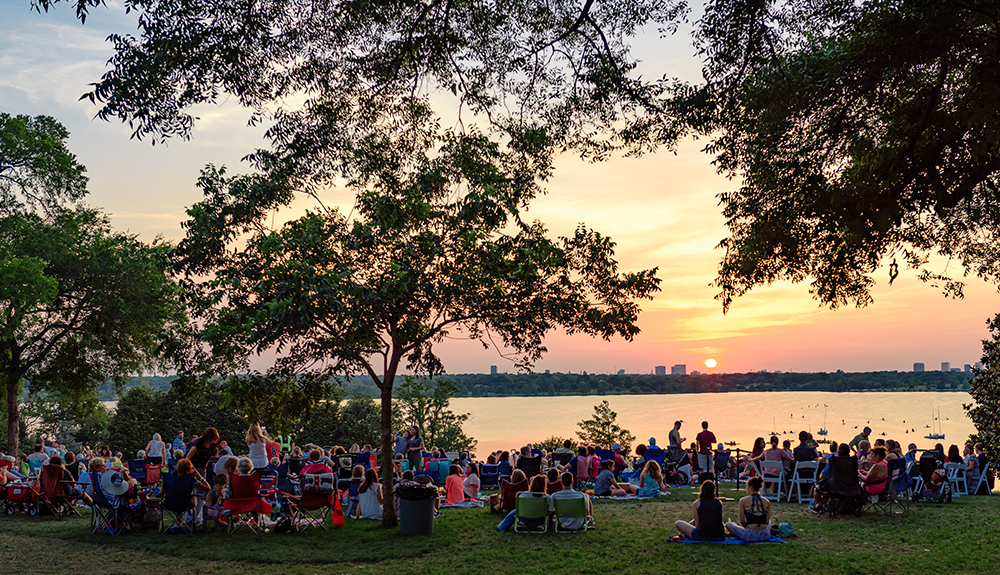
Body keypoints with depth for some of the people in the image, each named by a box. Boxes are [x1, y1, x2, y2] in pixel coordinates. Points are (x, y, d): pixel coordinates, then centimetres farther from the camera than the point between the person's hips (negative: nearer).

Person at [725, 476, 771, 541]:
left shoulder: (743, 501, -6)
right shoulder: (767, 502, 3)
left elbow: (742, 521, -1)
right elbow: (766, 522, 8)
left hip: (750, 535, -3)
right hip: (764, 536, 3)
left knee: (728, 524, 19)